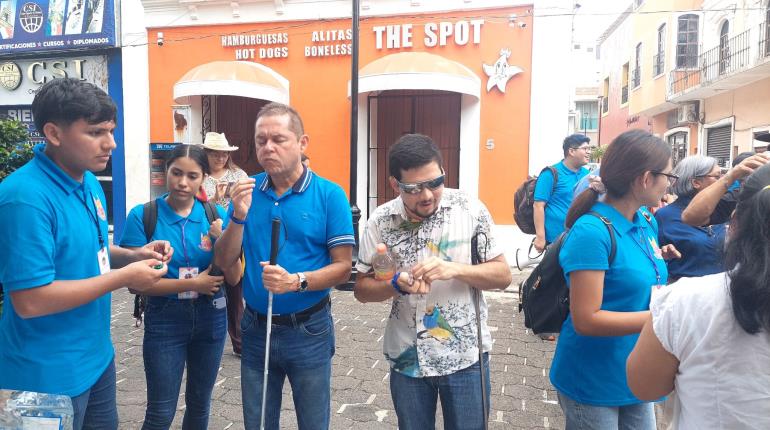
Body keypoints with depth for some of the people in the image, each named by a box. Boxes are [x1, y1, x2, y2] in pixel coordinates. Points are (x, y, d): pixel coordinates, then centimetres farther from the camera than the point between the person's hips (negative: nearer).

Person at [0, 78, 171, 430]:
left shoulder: (89, 182, 2)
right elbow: (29, 301, -28)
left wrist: (133, 255, -3)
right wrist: (124, 277, -24)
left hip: (97, 355, 8)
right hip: (50, 373, -8)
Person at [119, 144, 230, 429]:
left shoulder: (215, 214, -5)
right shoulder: (142, 216, -11)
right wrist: (192, 284, -18)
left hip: (210, 317, 3)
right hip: (165, 320, -2)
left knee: (200, 403, 19)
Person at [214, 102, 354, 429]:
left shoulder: (329, 195, -11)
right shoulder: (246, 191, -1)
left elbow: (343, 267, -11)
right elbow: (225, 263, -2)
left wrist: (296, 281, -27)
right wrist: (239, 217, -18)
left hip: (308, 330, -3)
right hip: (256, 329, 3)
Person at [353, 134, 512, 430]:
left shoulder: (471, 211, -11)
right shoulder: (380, 222, -8)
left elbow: (502, 275, -6)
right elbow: (362, 288, -1)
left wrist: (454, 269, -23)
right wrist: (397, 285, -21)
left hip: (465, 357, -1)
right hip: (407, 358, 2)